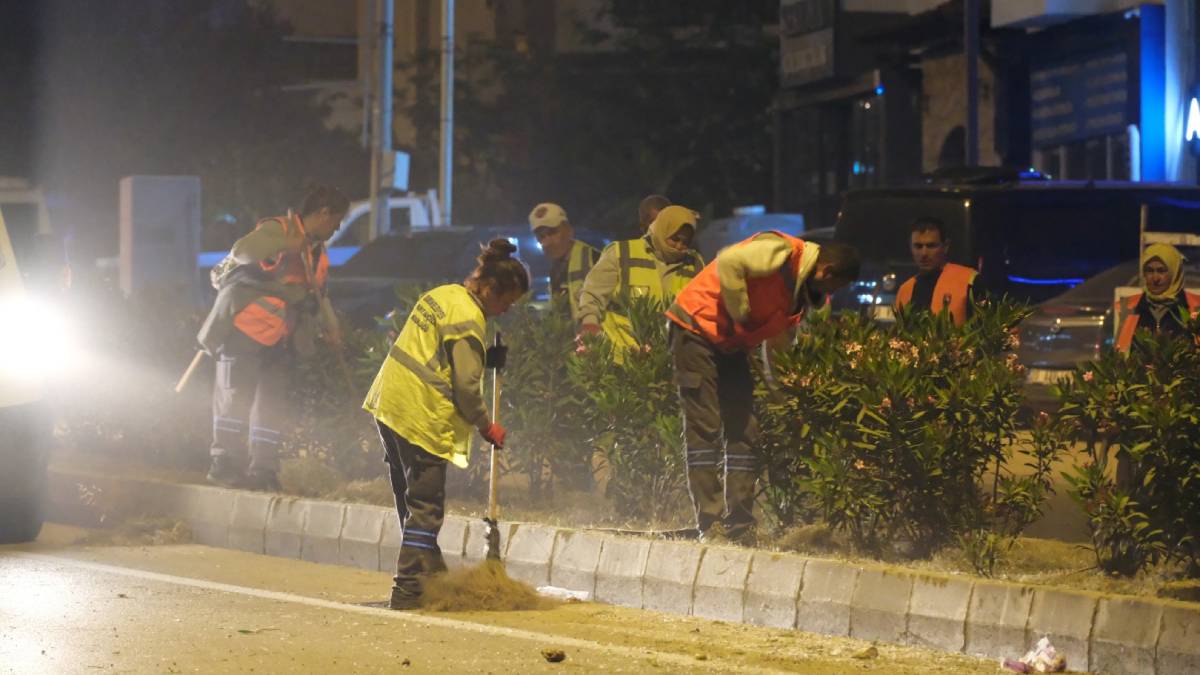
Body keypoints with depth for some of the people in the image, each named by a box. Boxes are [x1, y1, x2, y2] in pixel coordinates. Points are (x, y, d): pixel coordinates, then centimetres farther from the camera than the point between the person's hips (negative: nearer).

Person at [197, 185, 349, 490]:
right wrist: (285, 245, -36)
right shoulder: (277, 230, -13)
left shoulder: (317, 253, 15)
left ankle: (263, 469, 11)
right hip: (244, 328, -9)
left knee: (271, 401, 7)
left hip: (278, 339, 9)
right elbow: (243, 250, -31)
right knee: (236, 395, -9)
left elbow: (318, 295, 28)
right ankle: (224, 463, -5)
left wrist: (330, 327, 14)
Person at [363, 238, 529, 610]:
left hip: (390, 406, 10)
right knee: (426, 507, -5)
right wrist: (486, 426, -5)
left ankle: (431, 575, 29)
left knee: (413, 501, 18)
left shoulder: (443, 294, 12)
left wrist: (485, 357, 10)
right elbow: (466, 385, -18)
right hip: (423, 419, -10)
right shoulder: (468, 319, -16)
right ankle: (410, 590, -6)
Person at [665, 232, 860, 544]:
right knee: (704, 426, -11)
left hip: (732, 344, 9)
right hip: (697, 327, -9)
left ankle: (741, 529, 4)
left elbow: (779, 337, 17)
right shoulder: (782, 252, -21)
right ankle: (709, 526, -13)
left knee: (743, 431, 3)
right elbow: (729, 262, -33)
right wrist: (740, 313, -22)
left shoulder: (805, 290, 8)